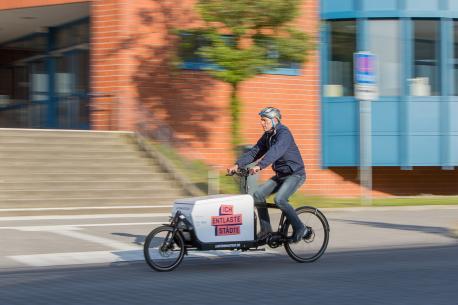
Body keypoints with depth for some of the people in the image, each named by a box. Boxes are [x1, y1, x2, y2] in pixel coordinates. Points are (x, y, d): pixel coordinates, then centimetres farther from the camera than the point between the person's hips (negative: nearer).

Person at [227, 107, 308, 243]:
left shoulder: (284, 133, -19)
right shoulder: (267, 136, 7)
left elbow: (275, 151, -36)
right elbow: (254, 152, 2)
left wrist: (259, 166, -50)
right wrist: (237, 165, -12)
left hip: (295, 174, -8)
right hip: (280, 174, 8)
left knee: (279, 200, -28)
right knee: (258, 195, -7)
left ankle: (300, 229, -12)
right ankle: (265, 229, 2)